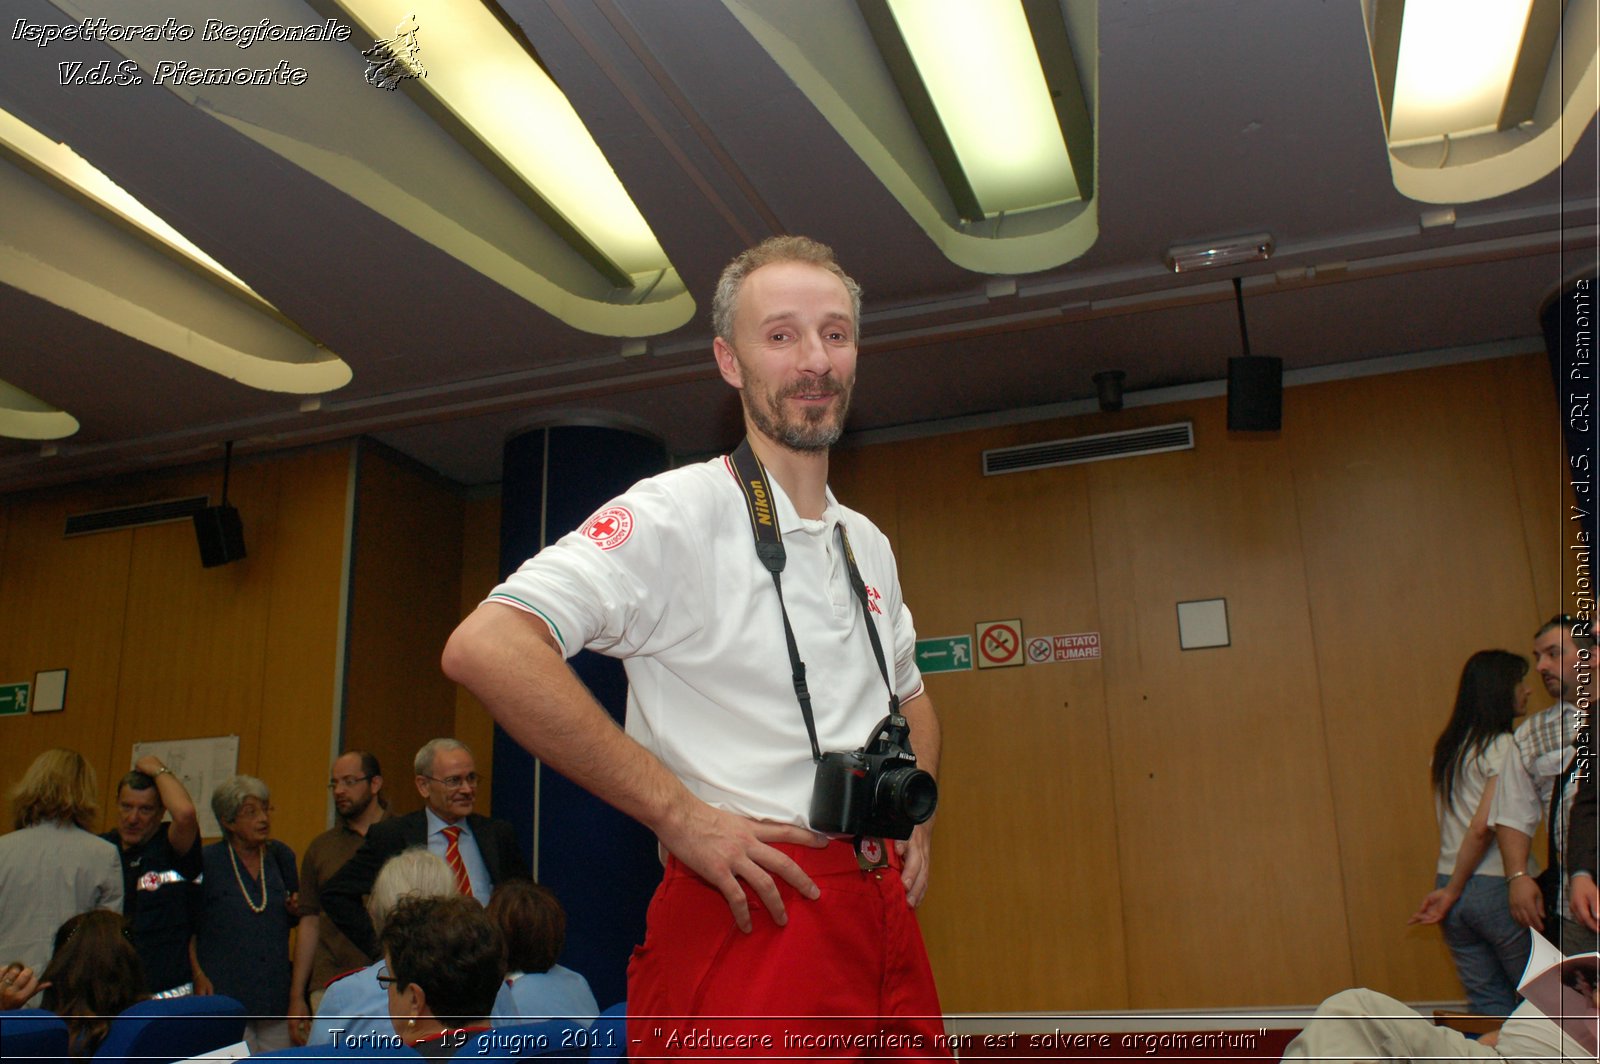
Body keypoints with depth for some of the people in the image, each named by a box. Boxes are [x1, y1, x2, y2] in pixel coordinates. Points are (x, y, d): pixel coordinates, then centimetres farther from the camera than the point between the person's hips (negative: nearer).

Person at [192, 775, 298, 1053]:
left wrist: (298, 912, -1)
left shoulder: (281, 856, 9)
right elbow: (187, 928, 0)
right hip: (224, 993, -4)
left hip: (276, 991, 4)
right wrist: (198, 975, -9)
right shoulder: (207, 861, -3)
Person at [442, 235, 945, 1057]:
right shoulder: (675, 512, -11)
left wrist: (915, 817, 10)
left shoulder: (869, 547, 13)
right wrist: (678, 813, -22)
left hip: (884, 920, 7)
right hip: (749, 926, -7)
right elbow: (485, 648, -25)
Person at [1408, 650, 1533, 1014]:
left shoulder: (1446, 748, 13)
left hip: (1450, 880, 7)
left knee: (1488, 1004, 11)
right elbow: (1482, 826, -15)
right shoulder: (1505, 746, -10)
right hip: (1497, 887, -7)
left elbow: (1451, 824, 10)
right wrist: (1453, 891, -8)